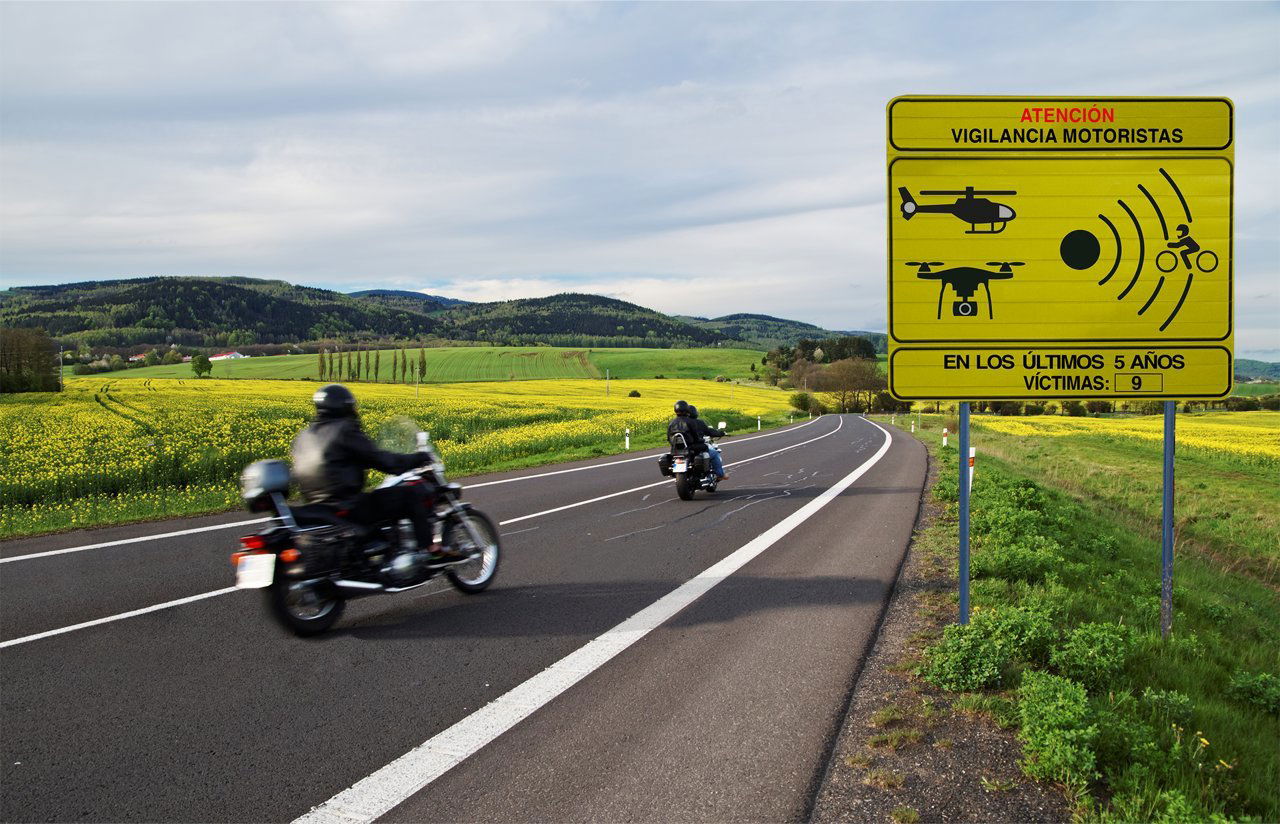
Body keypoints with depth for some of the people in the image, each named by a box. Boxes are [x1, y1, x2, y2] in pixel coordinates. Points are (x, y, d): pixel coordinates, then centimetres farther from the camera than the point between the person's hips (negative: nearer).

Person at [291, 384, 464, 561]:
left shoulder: (304, 436, 14)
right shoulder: (345, 430, -10)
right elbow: (379, 459, -11)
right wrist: (418, 458, 0)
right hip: (348, 507, -9)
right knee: (412, 493, -4)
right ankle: (430, 549, -7)